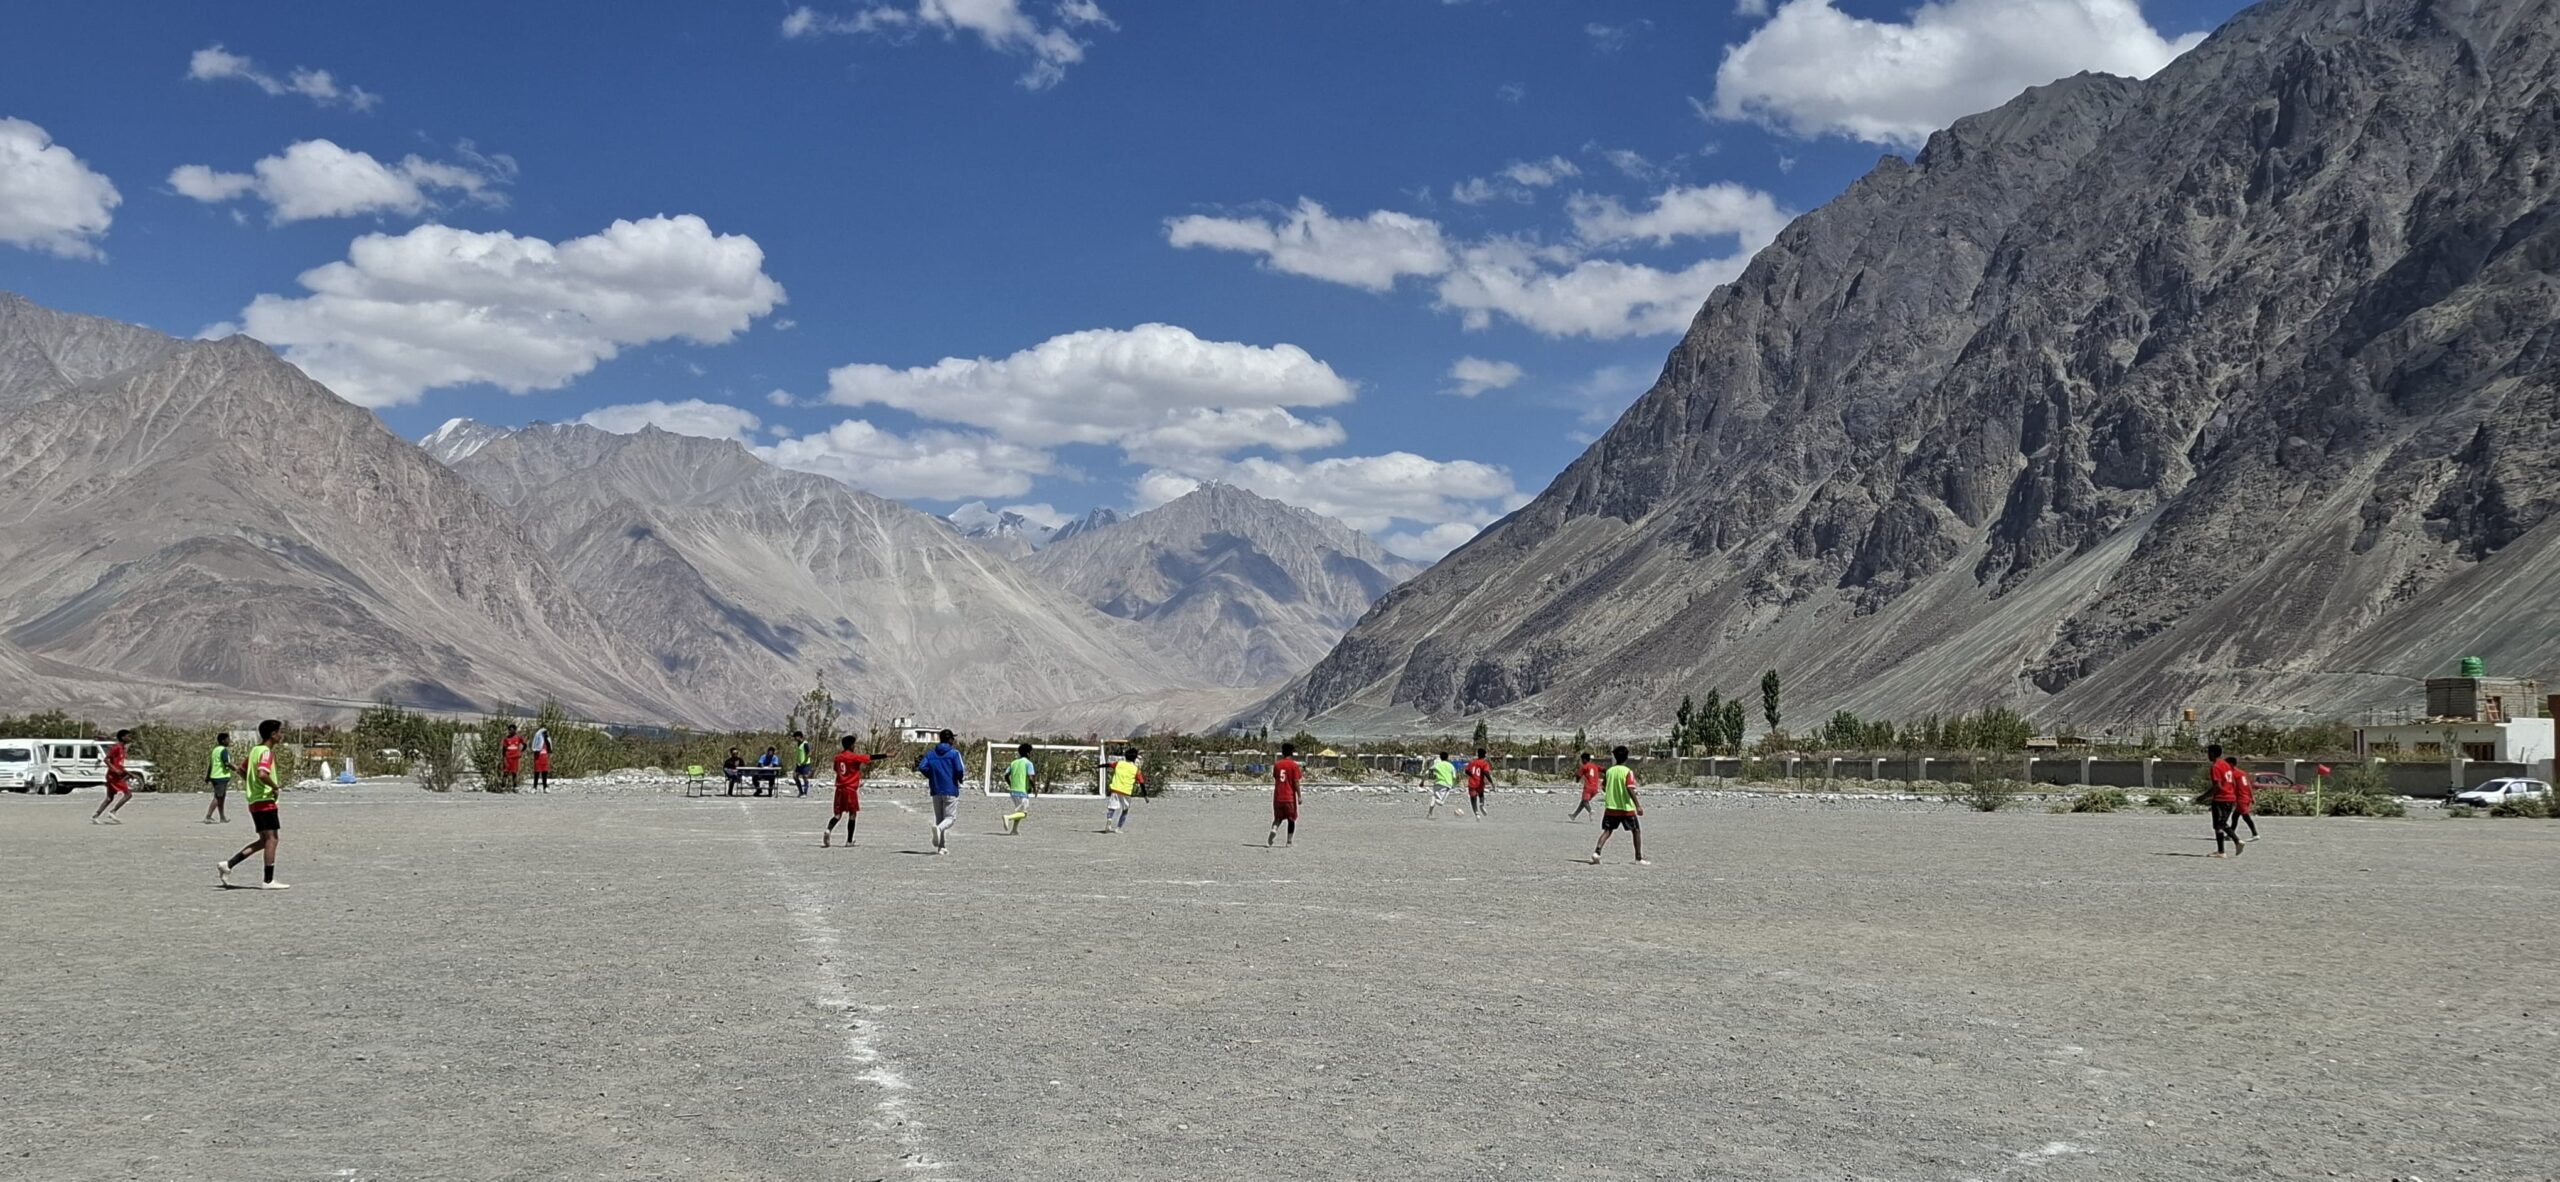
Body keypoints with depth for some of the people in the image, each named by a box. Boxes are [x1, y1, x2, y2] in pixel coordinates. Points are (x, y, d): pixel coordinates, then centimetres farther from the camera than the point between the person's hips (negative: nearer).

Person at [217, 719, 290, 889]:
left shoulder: (255, 750, 14)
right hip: (265, 801, -10)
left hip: (254, 801, 10)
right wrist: (275, 786, -15)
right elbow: (262, 774, -30)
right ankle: (268, 881, -4)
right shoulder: (266, 752, -15)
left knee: (264, 840, 14)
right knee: (272, 838, -5)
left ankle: (227, 865, 10)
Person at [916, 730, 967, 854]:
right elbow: (960, 769, -15)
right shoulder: (954, 753, -4)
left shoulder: (931, 754, 8)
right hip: (951, 790, -4)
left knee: (939, 818, 12)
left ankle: (942, 847, 8)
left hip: (936, 790, 4)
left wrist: (932, 776, 10)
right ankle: (939, 828, -32)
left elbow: (922, 767, -5)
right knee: (950, 817, 1)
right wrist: (960, 778, 6)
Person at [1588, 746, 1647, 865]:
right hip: (1626, 808, -4)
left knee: (1607, 831, 6)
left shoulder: (1609, 771, 5)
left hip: (1610, 807, 4)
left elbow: (1604, 788, 12)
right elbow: (1630, 789, -19)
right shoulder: (1628, 772, -9)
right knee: (1636, 831, 10)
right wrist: (1638, 805, -18)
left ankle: (1596, 852, -15)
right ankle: (1639, 858, 7)